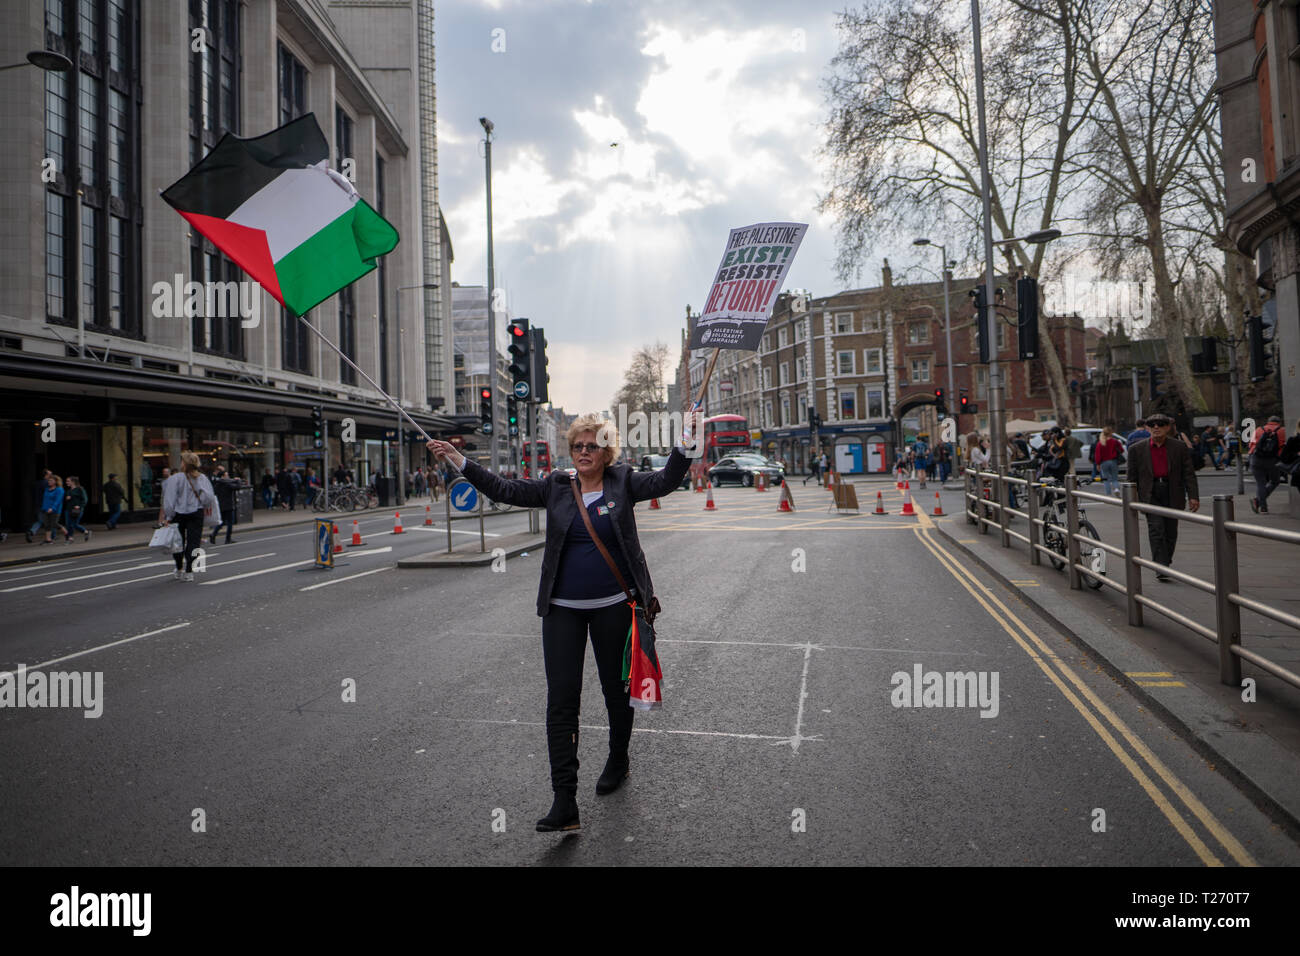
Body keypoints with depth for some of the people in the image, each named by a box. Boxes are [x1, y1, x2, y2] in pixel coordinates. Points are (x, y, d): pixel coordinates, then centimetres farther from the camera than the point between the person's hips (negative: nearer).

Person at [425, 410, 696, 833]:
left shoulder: (623, 482, -1)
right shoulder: (556, 487, 4)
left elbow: (665, 481, -13)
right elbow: (504, 489, 3)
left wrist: (684, 442, -28)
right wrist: (457, 459, -2)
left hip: (613, 606, -1)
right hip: (563, 609, 1)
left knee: (616, 689, 14)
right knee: (561, 699, -4)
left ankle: (618, 761, 42)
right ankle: (565, 801, -1)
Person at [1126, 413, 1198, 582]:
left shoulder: (1179, 447, 4)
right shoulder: (1136, 449, 3)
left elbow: (1188, 474, 3)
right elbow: (1132, 476, 6)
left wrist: (1193, 496, -5)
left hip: (1172, 494, 1)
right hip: (1150, 495, -1)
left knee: (1171, 532, 9)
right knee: (1156, 530, -11)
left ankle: (1165, 561, 27)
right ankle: (1160, 568, -12)